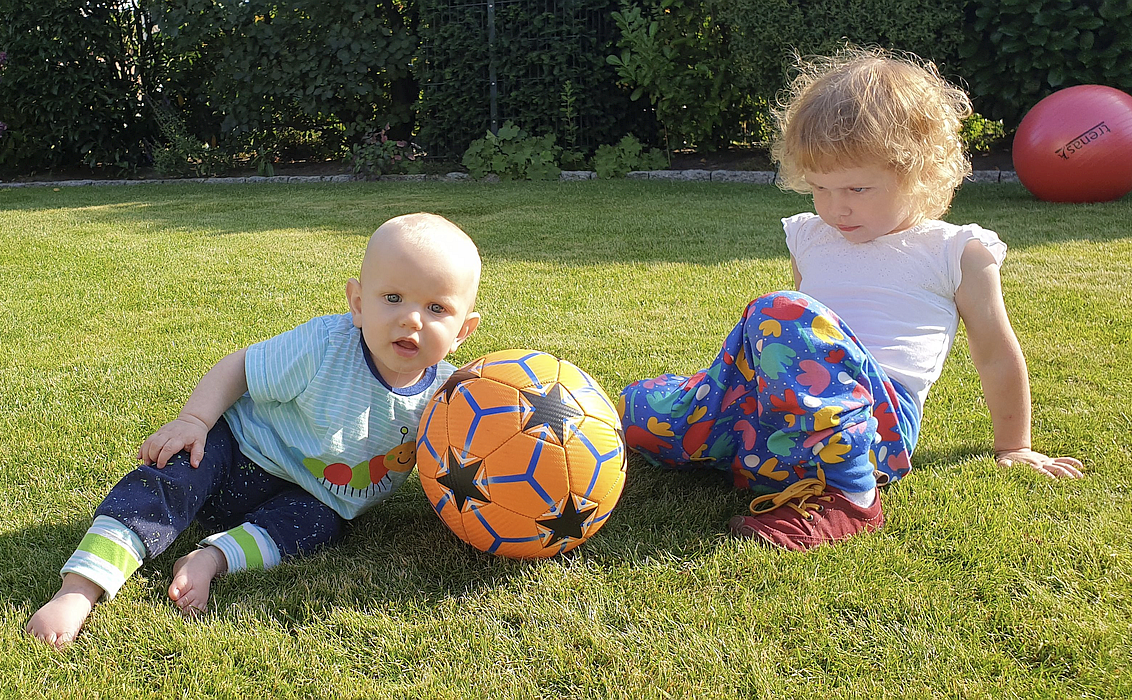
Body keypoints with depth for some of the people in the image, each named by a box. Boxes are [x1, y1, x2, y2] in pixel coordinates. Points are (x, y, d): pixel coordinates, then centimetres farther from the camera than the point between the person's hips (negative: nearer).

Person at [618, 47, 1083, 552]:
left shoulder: (957, 253, 8)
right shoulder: (808, 239, 22)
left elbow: (997, 357, 16)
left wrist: (1013, 448, 24)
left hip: (881, 419, -5)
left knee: (778, 316, -35)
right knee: (638, 412, -11)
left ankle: (845, 496, -30)